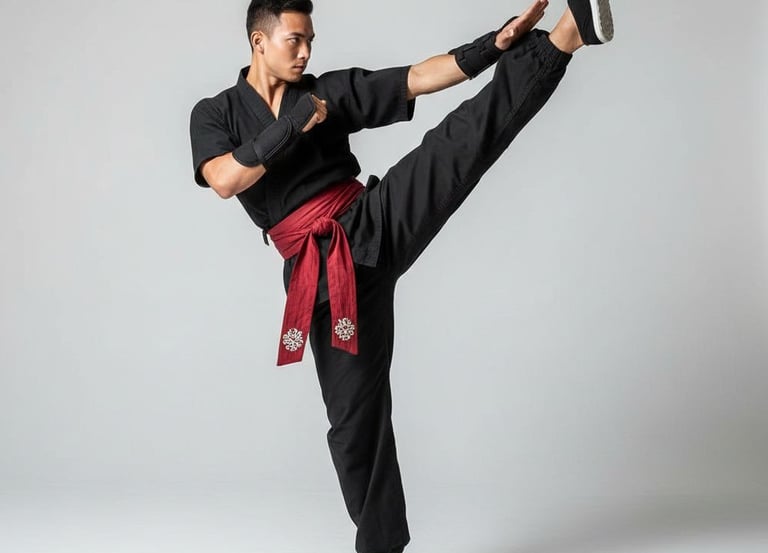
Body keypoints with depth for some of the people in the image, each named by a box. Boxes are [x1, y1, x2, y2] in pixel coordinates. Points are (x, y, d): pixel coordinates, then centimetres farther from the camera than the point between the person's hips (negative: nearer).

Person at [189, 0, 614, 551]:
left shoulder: (331, 90, 9)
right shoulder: (215, 114, 6)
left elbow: (419, 79, 0)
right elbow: (225, 180, -14)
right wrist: (292, 125, -16)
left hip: (374, 223, 1)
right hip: (320, 270, -1)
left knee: (466, 135, -20)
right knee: (354, 410, 4)